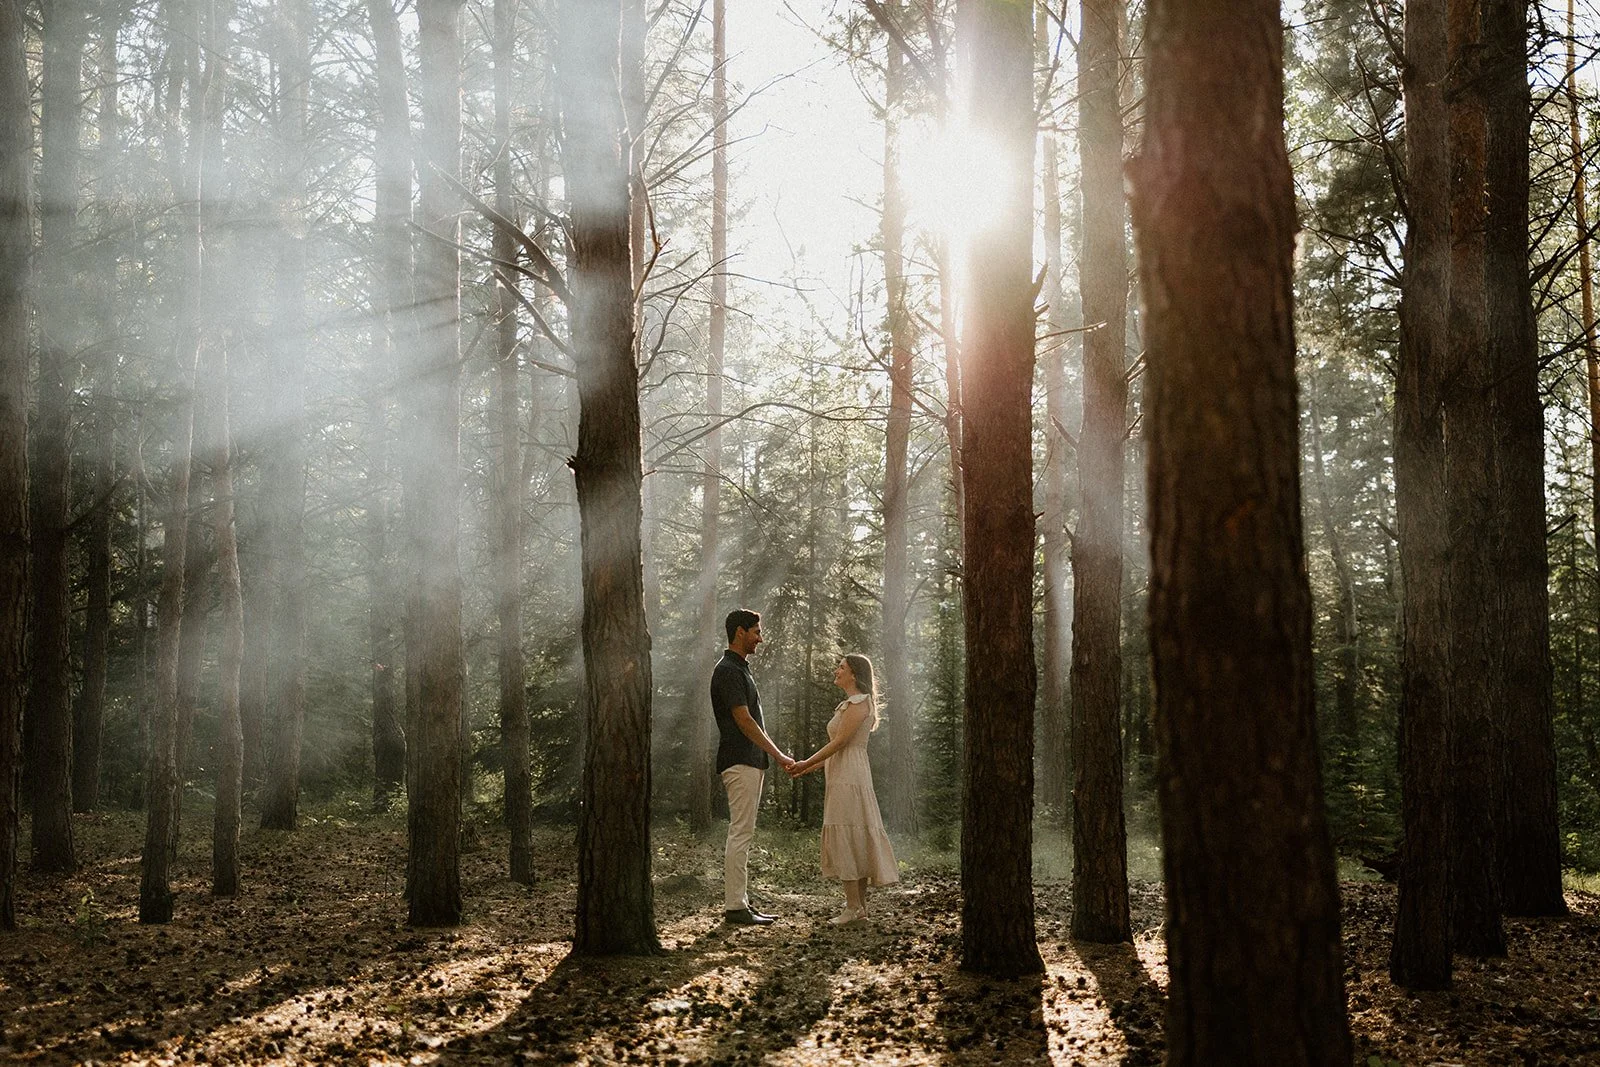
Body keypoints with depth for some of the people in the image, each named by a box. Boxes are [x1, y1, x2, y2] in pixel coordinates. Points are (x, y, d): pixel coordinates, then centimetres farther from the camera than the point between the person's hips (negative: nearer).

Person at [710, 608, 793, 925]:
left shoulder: (740, 669, 18)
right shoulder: (728, 671, -13)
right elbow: (744, 721, -18)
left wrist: (776, 754, 20)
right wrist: (778, 755, -16)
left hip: (750, 762, 10)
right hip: (739, 762, -10)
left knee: (742, 834, 10)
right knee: (740, 834, -10)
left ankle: (740, 902, 13)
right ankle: (734, 907, -8)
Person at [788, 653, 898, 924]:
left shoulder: (858, 703, -11)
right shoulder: (849, 704, 19)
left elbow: (840, 742, -16)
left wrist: (806, 763, -12)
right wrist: (808, 767, 15)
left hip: (848, 778, -10)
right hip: (843, 776, 10)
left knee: (846, 837, -9)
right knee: (856, 839, 9)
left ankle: (853, 907, -8)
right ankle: (860, 905, 12)